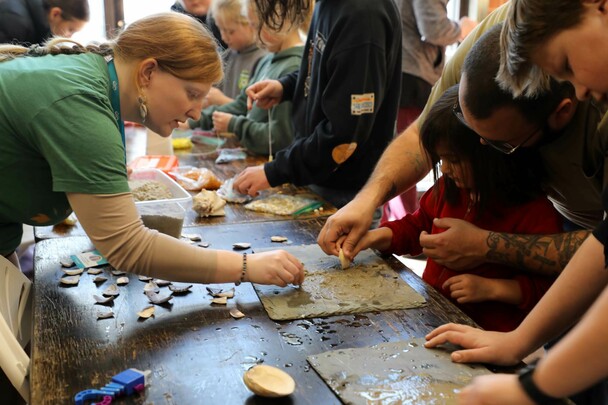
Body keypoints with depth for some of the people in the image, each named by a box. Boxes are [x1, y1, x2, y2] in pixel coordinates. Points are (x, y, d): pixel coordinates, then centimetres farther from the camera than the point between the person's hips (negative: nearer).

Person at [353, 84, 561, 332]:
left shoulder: (536, 212, -14)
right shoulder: (449, 188, 7)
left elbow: (551, 287, -10)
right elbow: (418, 226, 23)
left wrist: (492, 288, -19)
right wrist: (376, 237, 6)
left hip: (486, 330, -7)